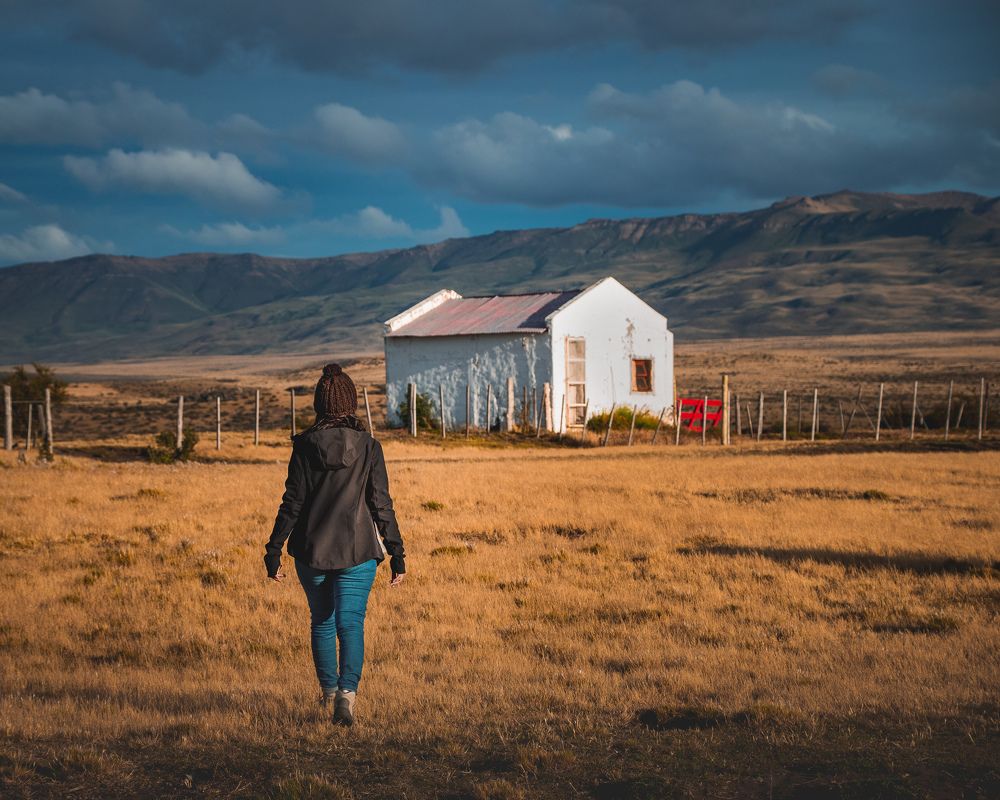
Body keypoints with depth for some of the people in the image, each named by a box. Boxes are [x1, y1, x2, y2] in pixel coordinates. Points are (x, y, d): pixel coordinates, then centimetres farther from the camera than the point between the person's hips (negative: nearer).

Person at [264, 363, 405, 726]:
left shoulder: (305, 446, -5)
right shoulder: (368, 446, -5)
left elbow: (292, 502, -5)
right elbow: (381, 505, -5)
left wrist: (273, 551, 2)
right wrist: (397, 553, 1)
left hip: (311, 549, 1)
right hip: (357, 549, -1)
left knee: (321, 621, 19)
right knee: (351, 622, -2)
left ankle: (329, 691, 32)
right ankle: (347, 691, -23)